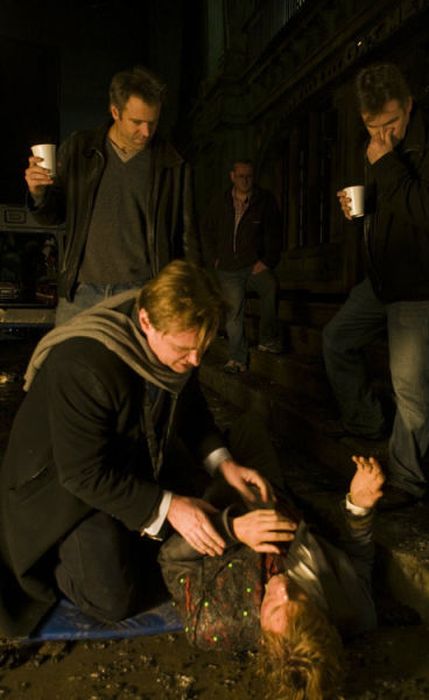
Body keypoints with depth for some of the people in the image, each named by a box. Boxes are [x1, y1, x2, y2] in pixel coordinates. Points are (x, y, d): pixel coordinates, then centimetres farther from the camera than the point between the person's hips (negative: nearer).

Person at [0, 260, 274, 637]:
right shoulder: (82, 365, -37)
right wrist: (165, 507, -31)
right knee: (116, 598, -15)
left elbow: (191, 406, 4)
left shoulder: (178, 341, -15)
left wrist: (223, 461, -11)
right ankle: (52, 560, 12)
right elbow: (85, 473, -30)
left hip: (139, 462, 7)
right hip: (67, 482, -6)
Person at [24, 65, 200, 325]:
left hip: (140, 294, -1)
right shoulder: (78, 149, 5)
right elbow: (53, 216, 13)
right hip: (80, 291, 2)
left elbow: (187, 238, 6)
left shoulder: (172, 165, 1)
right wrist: (39, 194, -9)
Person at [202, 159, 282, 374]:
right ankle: (237, 359, 12)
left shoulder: (265, 201, 2)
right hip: (229, 270, 3)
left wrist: (267, 261, -10)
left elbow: (274, 233, 0)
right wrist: (212, 258, 11)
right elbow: (206, 230, 21)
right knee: (233, 312, 0)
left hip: (255, 265, -2)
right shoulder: (220, 203, 10)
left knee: (271, 287, -33)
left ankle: (267, 340, -21)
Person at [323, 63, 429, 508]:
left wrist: (386, 164, -23)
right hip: (383, 279, 10)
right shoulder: (382, 149, 12)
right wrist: (359, 203, 5)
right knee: (337, 339, 18)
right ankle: (366, 425, 34)